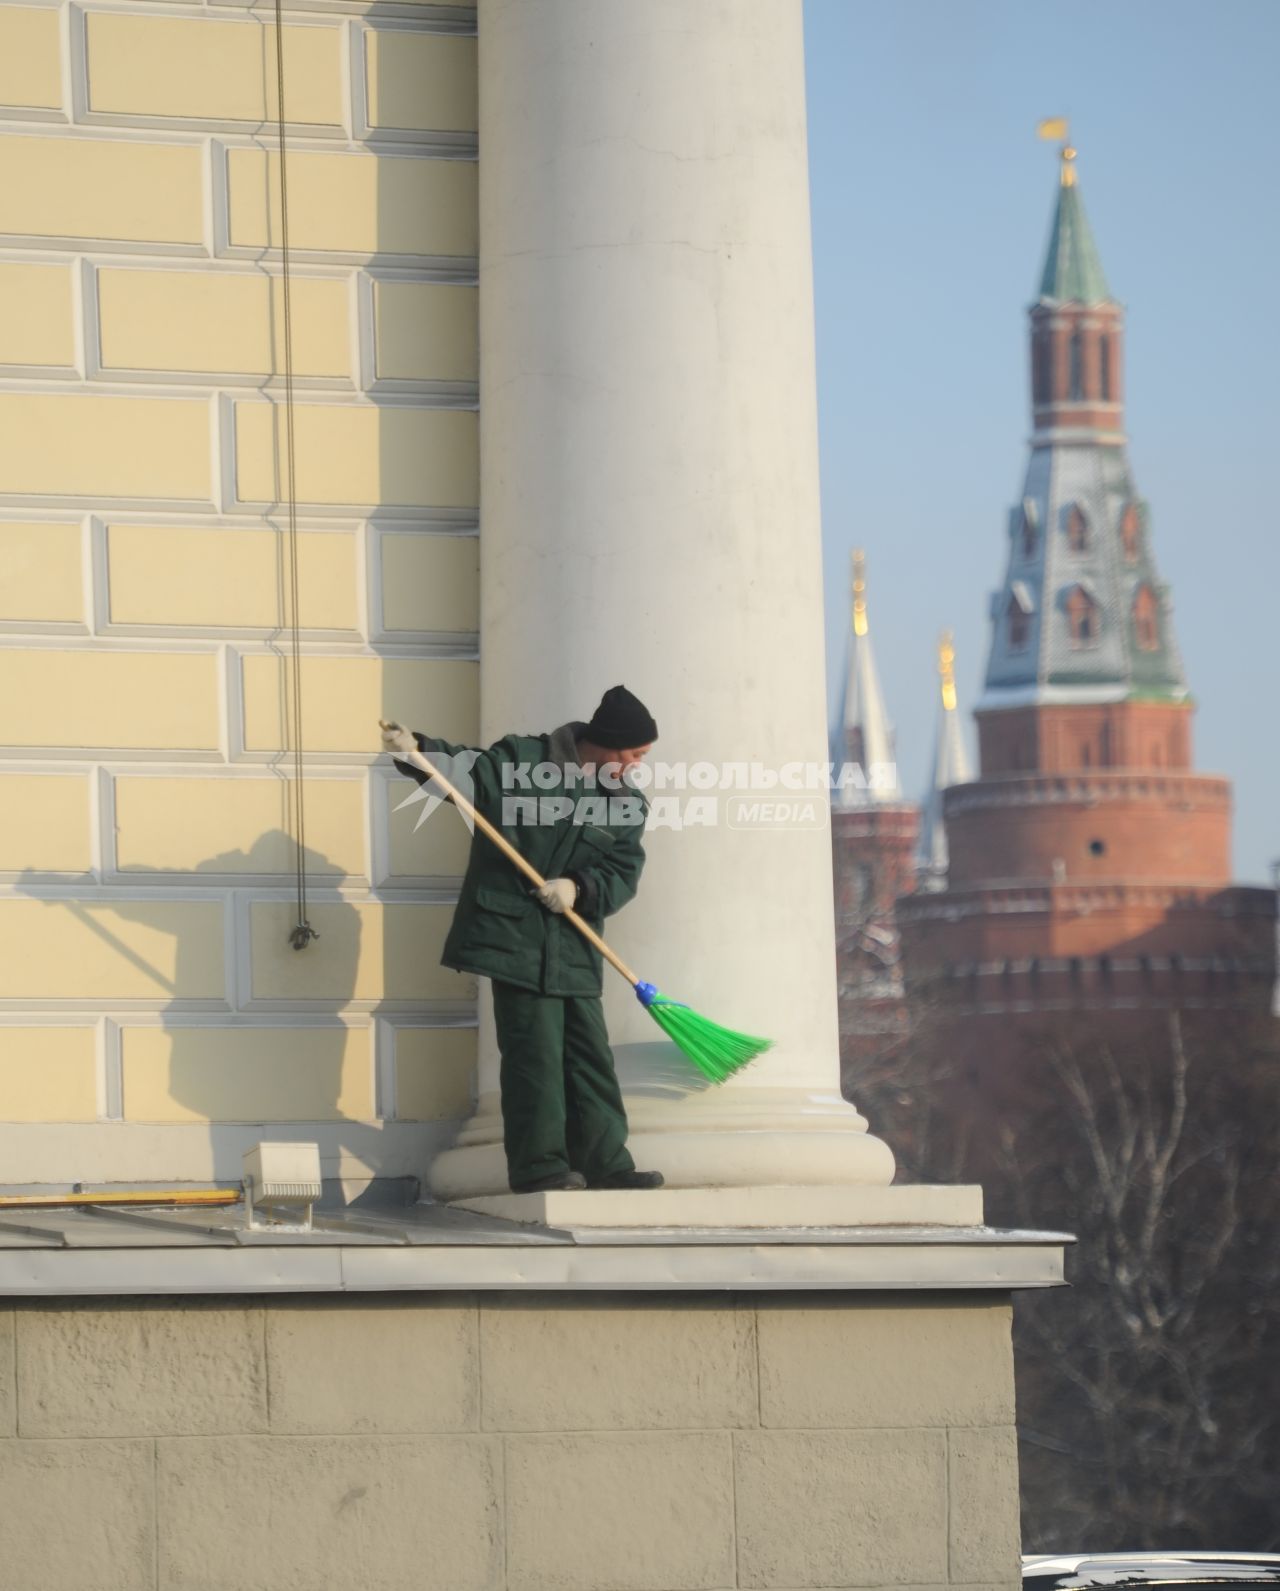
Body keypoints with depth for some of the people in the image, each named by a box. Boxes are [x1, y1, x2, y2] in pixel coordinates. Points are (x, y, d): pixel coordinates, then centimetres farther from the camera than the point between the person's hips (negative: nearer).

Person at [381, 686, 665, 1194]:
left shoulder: (627, 805, 11)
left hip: (574, 949, 6)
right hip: (516, 937, -6)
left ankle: (605, 1163, 13)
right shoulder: (523, 760, -1)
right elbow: (469, 771, -7)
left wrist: (579, 889, -16)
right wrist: (419, 751, -25)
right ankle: (538, 1165, -7)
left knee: (590, 1057, 7)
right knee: (533, 1052, -9)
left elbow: (621, 874, 3)